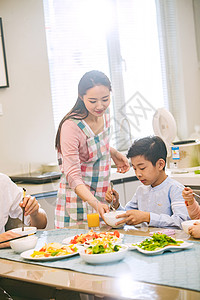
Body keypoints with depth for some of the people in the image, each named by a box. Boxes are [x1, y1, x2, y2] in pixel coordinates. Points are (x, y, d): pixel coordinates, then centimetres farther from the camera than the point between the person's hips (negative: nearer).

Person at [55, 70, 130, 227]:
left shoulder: (104, 113, 0)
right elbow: (73, 176, -27)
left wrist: (114, 153, 3)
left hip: (103, 195, 7)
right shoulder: (71, 126, -23)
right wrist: (95, 203, -40)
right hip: (78, 197, -7)